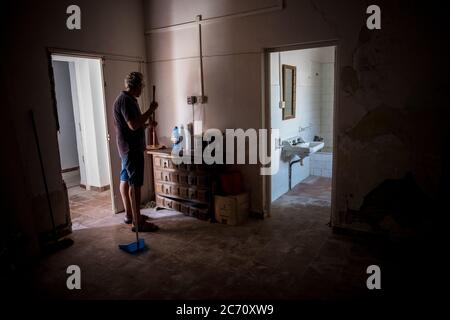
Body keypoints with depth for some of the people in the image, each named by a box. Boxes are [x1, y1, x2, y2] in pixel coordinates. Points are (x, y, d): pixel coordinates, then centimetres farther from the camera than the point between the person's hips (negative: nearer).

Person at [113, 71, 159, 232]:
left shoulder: (127, 99, 16)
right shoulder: (125, 100, -17)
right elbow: (134, 125, -25)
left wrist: (148, 124, 18)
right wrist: (150, 110, -19)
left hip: (127, 148, 11)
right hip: (131, 149, -11)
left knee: (125, 180, 15)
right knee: (135, 184, -7)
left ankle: (129, 214, 26)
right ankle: (137, 222, -1)